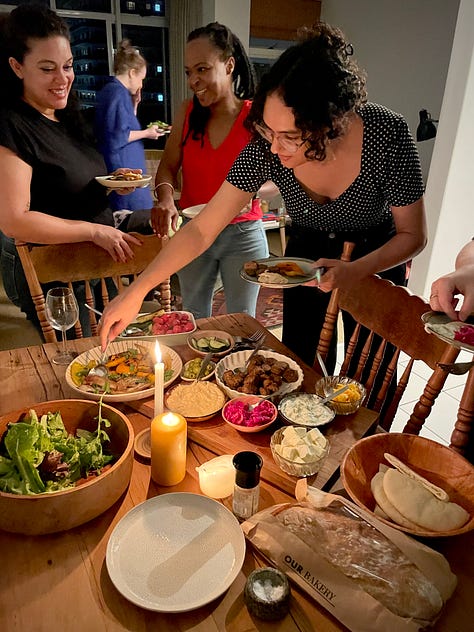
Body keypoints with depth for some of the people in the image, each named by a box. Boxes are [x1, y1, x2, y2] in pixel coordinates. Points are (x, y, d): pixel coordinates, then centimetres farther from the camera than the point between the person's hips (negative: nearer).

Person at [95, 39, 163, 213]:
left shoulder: (110, 90, 19)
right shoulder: (119, 93, -12)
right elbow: (118, 136, -20)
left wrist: (134, 104, 18)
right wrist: (146, 133, -9)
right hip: (122, 167, -11)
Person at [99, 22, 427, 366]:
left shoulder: (387, 134, -30)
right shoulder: (266, 146, -26)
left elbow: (413, 234, -17)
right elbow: (201, 229, -24)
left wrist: (355, 271, -34)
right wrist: (135, 292, -28)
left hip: (377, 259, -1)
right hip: (307, 257, 1)